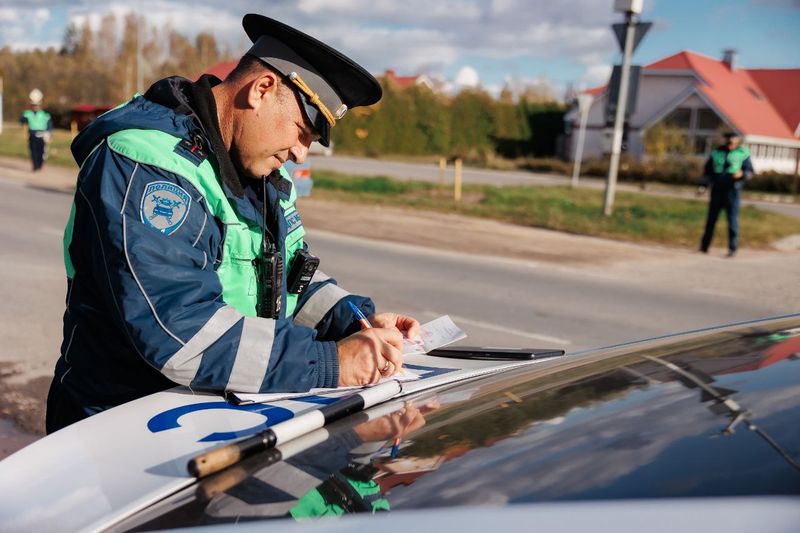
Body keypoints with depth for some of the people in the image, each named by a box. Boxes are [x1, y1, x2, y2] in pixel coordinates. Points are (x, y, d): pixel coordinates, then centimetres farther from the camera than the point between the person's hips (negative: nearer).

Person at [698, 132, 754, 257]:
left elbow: (750, 171, 1)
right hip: (717, 189, 2)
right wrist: (703, 186, 2)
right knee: (711, 218, 5)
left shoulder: (743, 153, 0)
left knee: (733, 219, -4)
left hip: (732, 190, -2)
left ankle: (732, 248, 1)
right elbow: (707, 170, 12)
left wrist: (742, 174, -21)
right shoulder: (716, 152, 7)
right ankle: (704, 246, 12)